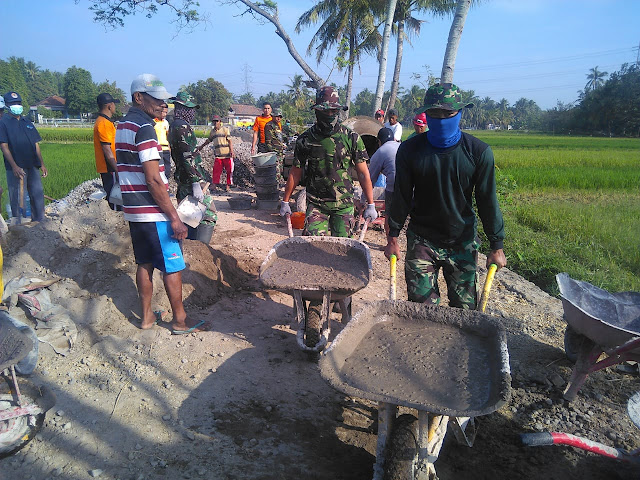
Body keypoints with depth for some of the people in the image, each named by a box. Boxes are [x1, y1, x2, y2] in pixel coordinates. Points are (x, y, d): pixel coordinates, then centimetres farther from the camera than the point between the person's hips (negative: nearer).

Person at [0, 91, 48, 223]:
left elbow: (36, 144, 16)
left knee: (38, 194, 9)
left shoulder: (27, 122, 15)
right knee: (17, 199, 1)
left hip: (32, 166, 5)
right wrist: (14, 166, -19)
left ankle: (40, 223, 21)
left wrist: (42, 164, 11)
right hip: (16, 168, -5)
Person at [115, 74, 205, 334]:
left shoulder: (122, 126, 13)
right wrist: (175, 218, -18)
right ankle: (180, 321, 13)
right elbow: (153, 180, -21)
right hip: (153, 213, -9)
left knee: (145, 263, 17)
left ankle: (147, 316, 26)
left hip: (134, 211, 9)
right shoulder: (144, 127, -17)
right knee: (172, 266, 2)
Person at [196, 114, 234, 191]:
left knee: (229, 171, 1)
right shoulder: (212, 131, 14)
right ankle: (215, 184, 5)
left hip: (227, 155, -4)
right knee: (216, 171, -1)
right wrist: (201, 147, 36)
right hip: (218, 155, 4)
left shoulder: (225, 129, 0)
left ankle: (228, 186, 11)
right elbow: (209, 140, 30)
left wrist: (231, 151, -17)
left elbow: (229, 141, -6)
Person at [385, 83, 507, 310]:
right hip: (421, 239, 0)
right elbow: (402, 198, 1)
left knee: (464, 308, 7)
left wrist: (497, 246, 1)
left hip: (463, 242, 0)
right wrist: (393, 237, 2)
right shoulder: (410, 150, -6)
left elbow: (487, 201, -2)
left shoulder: (479, 152, -7)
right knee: (421, 303, -1)